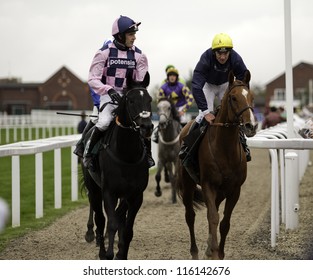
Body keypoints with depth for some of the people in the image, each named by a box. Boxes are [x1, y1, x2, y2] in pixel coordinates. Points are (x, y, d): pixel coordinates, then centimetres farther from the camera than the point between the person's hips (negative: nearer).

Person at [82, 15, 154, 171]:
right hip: (109, 96, -3)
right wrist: (108, 90, -25)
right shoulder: (104, 52, -6)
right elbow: (93, 79, -9)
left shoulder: (138, 55, 2)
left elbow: (142, 81, 2)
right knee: (104, 123, -27)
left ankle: (147, 154, 8)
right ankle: (88, 153, -6)